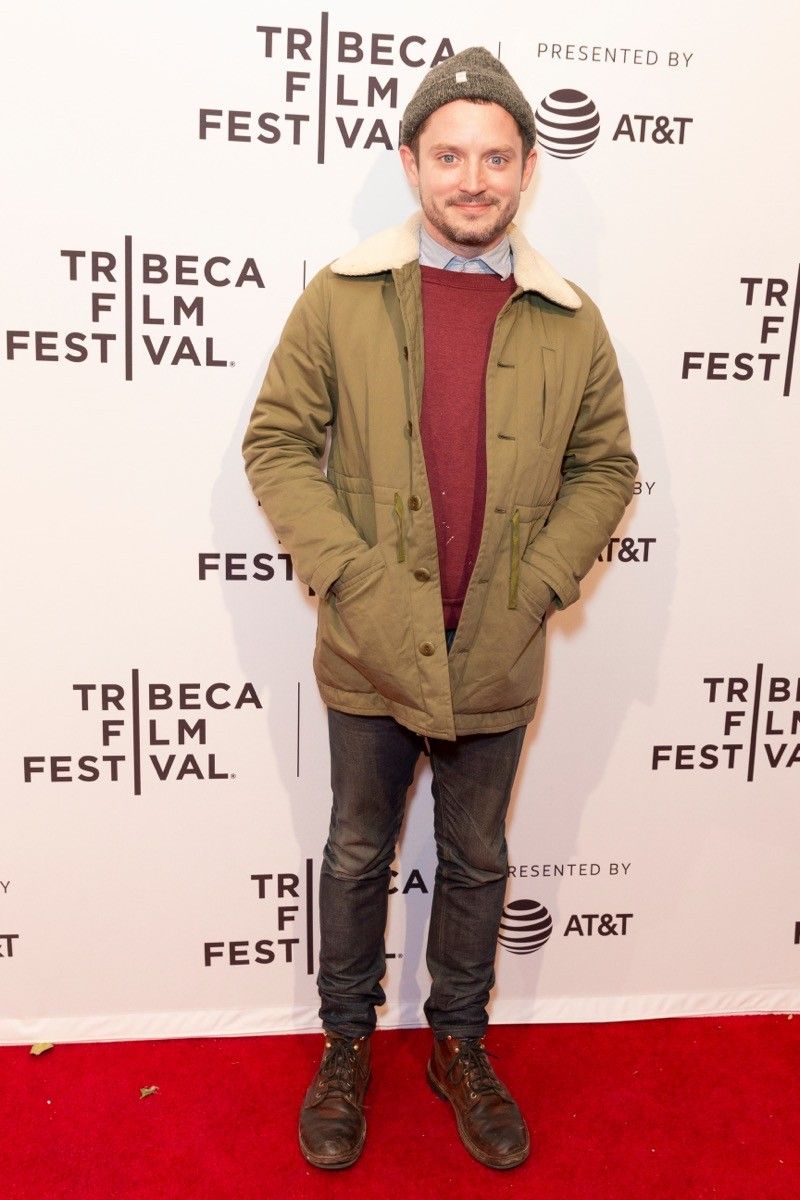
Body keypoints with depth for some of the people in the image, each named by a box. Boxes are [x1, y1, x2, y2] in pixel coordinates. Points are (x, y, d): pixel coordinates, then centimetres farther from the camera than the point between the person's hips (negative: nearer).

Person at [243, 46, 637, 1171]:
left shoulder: (571, 323, -1)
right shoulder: (342, 297, -4)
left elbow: (605, 466, 5)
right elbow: (277, 440, -3)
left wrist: (538, 581, -7)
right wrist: (346, 568, -14)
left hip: (497, 657, 1)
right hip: (372, 646, -1)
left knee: (477, 862, 17)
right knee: (358, 853, 16)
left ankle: (460, 1044, 41)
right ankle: (347, 1043, 39)